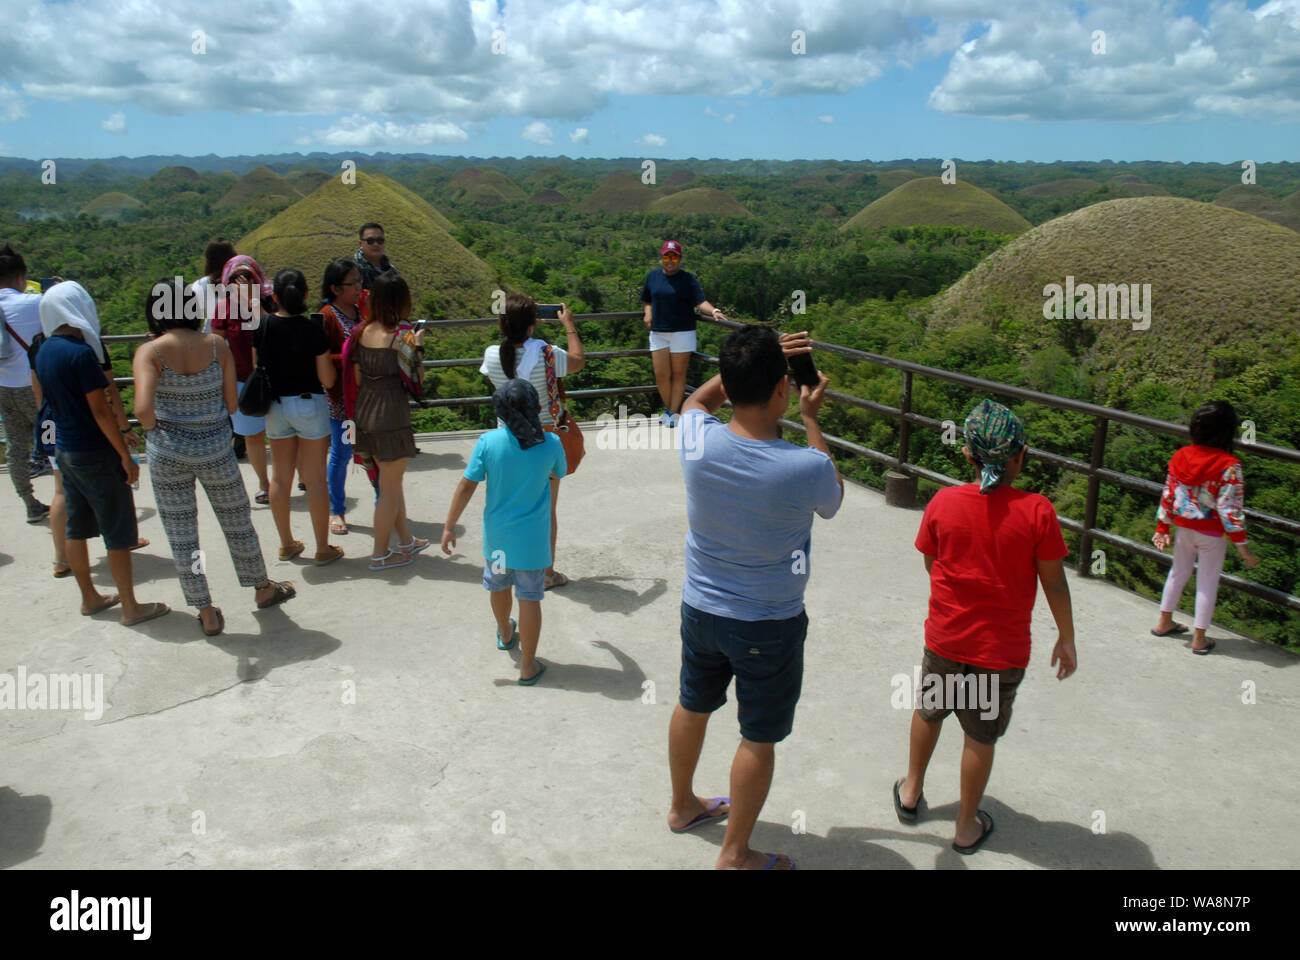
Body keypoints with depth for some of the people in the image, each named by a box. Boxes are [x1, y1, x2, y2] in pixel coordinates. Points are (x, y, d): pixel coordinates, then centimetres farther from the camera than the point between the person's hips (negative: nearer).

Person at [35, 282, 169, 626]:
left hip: (65, 450, 9)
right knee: (118, 531, 0)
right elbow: (100, 410, -19)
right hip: (95, 452, -9)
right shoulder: (80, 352, -19)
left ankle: (89, 597, 29)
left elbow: (55, 402, 15)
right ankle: (130, 607, 8)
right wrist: (125, 455, -15)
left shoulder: (43, 353, 7)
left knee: (76, 526, 16)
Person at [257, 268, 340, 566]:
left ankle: (287, 544, 27)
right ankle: (323, 549, 12)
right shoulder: (313, 331, -16)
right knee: (315, 479, 4)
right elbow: (327, 379, -11)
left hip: (275, 406, 4)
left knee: (280, 477, 15)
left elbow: (255, 368, 5)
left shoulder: (262, 328, -5)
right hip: (309, 404, -4)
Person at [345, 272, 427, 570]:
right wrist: (417, 347, 0)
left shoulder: (362, 331, 3)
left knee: (392, 481, 21)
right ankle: (380, 554, 13)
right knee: (390, 487, 5)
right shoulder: (401, 334, -17)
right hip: (392, 414, -7)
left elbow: (357, 377, 7)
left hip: (365, 411, 7)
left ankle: (406, 540, 35)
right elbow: (416, 379, -12)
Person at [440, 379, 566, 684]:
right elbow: (559, 473, 10)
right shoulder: (551, 443, -12)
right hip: (532, 539, -2)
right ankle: (528, 666, 12)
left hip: (497, 536, 2)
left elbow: (466, 487, -11)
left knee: (498, 585, 25)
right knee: (530, 598, 6)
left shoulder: (488, 442, -13)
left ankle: (505, 634, 51)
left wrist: (449, 526, -1)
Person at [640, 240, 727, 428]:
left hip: (682, 332, -3)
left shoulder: (688, 279, -1)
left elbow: (700, 302, -12)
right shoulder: (652, 276, 10)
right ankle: (668, 409, 20)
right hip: (658, 332, 3)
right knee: (661, 374, 0)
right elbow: (647, 300, 21)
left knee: (678, 374, 2)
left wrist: (713, 311, -31)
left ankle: (674, 412, 10)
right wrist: (648, 313, 1)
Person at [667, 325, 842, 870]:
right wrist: (811, 419, 3)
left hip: (700, 610, 4)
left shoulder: (698, 443, -18)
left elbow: (698, 398, 8)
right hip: (769, 626, -4)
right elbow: (832, 502, -1)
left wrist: (755, 360, 3)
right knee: (758, 740, 14)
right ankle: (735, 855, 31)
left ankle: (683, 806, 49)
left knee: (692, 707, 25)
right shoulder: (806, 468, -28)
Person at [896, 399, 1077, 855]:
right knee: (981, 736, 14)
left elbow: (931, 564, 1)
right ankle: (967, 827, 30)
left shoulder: (944, 502, -13)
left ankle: (911, 792, 44)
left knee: (929, 711, 25)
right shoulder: (1037, 511, -18)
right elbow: (1055, 583, -10)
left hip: (944, 637, 2)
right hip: (1002, 649, -2)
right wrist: (1067, 638, 4)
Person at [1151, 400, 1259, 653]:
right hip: (1211, 533, -5)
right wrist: (1241, 545, -13)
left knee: (1178, 572, 22)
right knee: (1207, 582, 7)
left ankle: (1164, 622, 34)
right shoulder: (1229, 466, -20)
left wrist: (1162, 528, 12)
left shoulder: (1180, 456, -4)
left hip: (1184, 527, 5)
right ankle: (1199, 638, 15)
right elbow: (1229, 507, -20)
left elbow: (1168, 495, 2)